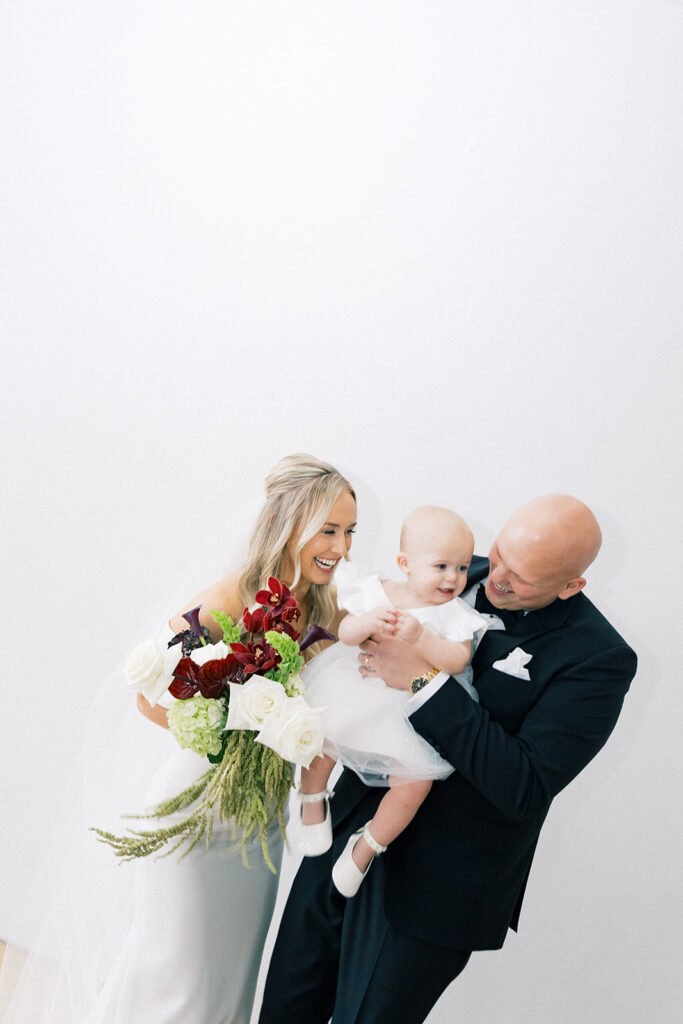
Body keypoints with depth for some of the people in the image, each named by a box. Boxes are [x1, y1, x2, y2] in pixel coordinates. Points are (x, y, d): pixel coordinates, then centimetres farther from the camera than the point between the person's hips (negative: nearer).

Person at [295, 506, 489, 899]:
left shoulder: (456, 613, -6)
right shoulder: (378, 591, -3)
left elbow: (458, 660, -19)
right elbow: (345, 632, -10)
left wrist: (419, 637, -33)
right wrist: (367, 622, -32)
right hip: (360, 691, 2)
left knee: (417, 781, -14)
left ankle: (366, 848, 11)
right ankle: (313, 801, 20)